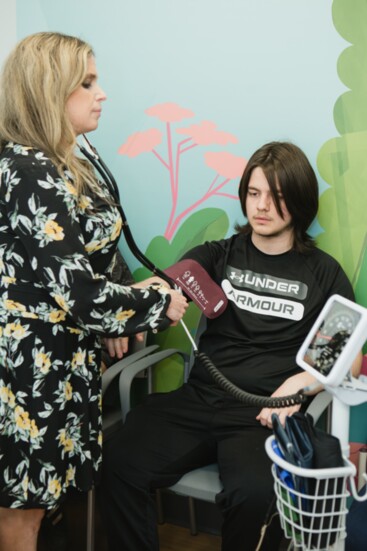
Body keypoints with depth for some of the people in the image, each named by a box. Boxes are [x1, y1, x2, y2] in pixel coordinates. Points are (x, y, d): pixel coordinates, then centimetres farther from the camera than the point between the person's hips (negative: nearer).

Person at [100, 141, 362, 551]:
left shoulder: (324, 273, 10)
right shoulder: (219, 254, 15)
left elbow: (350, 359, 7)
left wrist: (300, 382, -12)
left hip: (264, 413, -2)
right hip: (198, 399, 2)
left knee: (254, 495, -32)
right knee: (118, 466, -22)